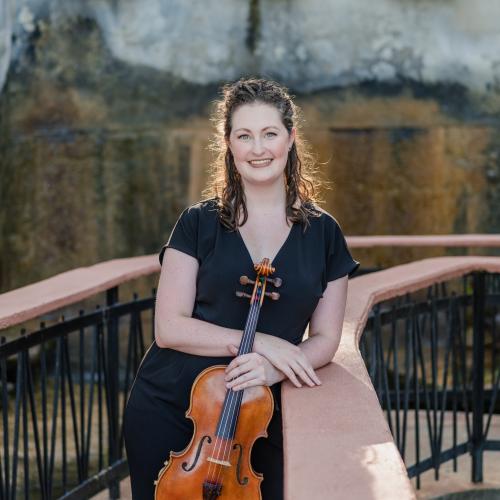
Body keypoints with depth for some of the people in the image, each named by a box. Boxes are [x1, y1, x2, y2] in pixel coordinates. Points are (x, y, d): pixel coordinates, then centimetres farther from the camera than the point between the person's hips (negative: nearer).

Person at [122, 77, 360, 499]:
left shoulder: (323, 233, 2)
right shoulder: (199, 223, -3)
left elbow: (325, 339, 3)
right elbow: (169, 327, -9)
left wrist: (273, 368, -17)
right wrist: (262, 342, -19)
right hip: (169, 411, -1)